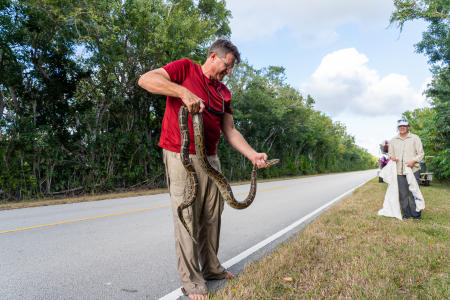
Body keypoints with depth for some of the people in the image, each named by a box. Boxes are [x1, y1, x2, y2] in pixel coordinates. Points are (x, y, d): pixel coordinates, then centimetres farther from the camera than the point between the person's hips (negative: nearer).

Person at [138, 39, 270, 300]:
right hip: (182, 157, -6)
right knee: (188, 218, -3)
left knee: (212, 216, 13)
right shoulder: (185, 68, 0)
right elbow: (146, 80, -13)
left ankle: (211, 268, 30)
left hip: (211, 159, 7)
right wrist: (183, 92, -24)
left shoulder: (224, 93, 16)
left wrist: (252, 154, 0)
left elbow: (230, 131, 13)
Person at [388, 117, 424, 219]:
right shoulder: (393, 141, 14)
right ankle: (406, 214, 14)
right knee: (402, 194, 4)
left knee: (413, 192, -5)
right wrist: (391, 157, -4)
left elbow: (421, 153, 4)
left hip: (413, 170, -3)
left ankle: (416, 214, 6)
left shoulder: (415, 138, 6)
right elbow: (390, 153, 21)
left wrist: (413, 161, -14)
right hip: (399, 171, 3)